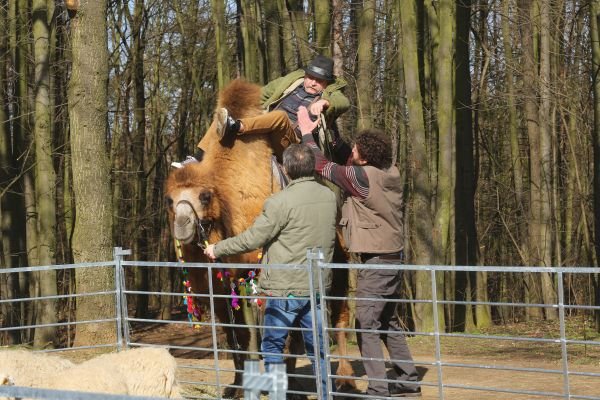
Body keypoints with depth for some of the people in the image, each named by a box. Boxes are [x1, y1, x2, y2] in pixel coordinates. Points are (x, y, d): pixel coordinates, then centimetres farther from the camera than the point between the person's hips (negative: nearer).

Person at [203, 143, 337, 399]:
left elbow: (252, 239, -12)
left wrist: (218, 249, 1)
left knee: (272, 347, 7)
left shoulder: (281, 202, -17)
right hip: (317, 286, 6)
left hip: (284, 289, -6)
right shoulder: (329, 197, 2)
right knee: (317, 348, 12)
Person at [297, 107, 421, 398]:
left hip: (376, 261, -9)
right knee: (389, 323, 17)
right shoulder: (391, 173, 5)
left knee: (367, 325, -6)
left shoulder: (362, 177, -19)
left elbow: (322, 166, -7)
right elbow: (345, 161, 19)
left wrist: (307, 132, 5)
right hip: (393, 257, 9)